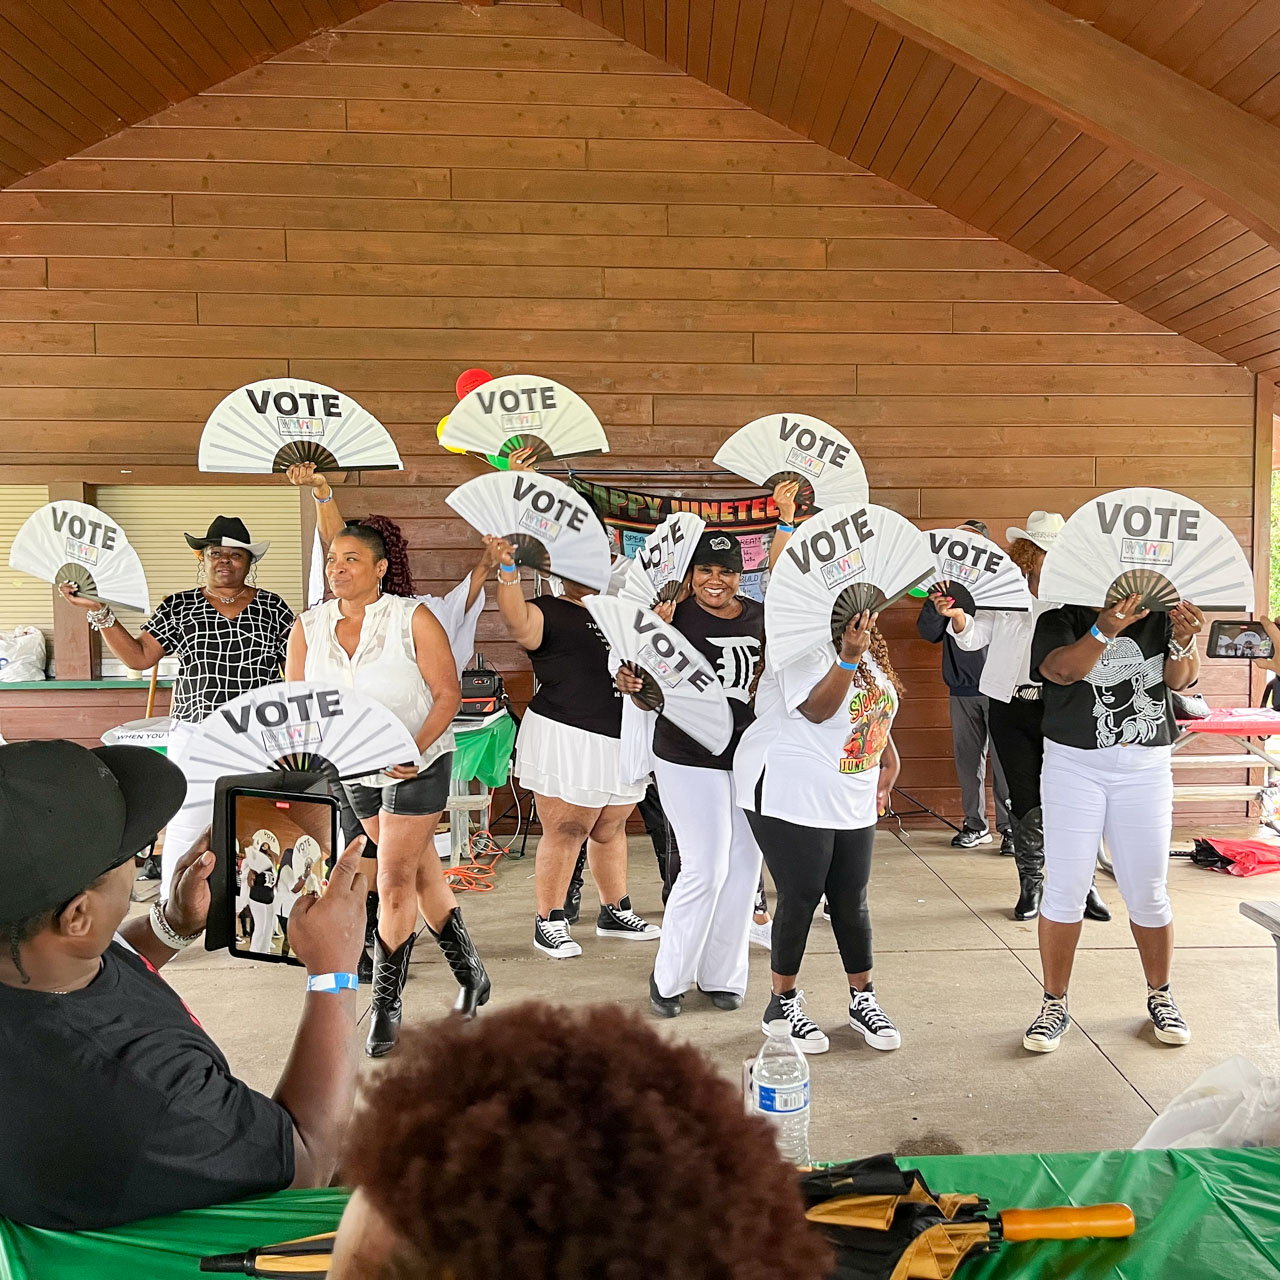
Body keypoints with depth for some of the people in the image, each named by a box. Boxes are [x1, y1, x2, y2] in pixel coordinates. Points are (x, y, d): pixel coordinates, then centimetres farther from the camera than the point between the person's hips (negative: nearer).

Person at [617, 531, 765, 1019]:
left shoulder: (761, 617, 5)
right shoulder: (676, 618, -9)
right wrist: (634, 685, -30)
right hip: (690, 759, -5)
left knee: (744, 865, 10)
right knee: (706, 867, -7)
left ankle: (722, 975, 26)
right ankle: (668, 977, 13)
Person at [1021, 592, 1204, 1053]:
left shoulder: (1160, 618, 7)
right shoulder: (1061, 618, 0)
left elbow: (1181, 679, -6)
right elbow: (1061, 671, -18)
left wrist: (1184, 640, -26)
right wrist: (1105, 630, -34)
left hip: (1145, 768, 2)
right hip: (1074, 765, -2)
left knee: (1148, 893, 8)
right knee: (1064, 889, 0)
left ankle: (1160, 997, 30)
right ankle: (1055, 1005, 14)